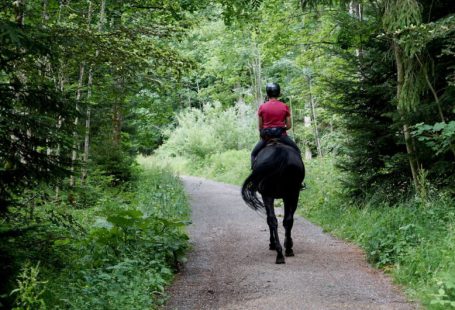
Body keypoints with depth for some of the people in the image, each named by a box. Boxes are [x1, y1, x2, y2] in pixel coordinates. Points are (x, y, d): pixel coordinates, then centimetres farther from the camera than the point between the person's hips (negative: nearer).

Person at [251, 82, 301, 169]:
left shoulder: (262, 107, 0)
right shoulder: (285, 107, 0)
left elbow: (260, 127, 3)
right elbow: (288, 126, 2)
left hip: (266, 135, 0)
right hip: (281, 135, 0)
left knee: (254, 154, 18)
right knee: (296, 151, 19)